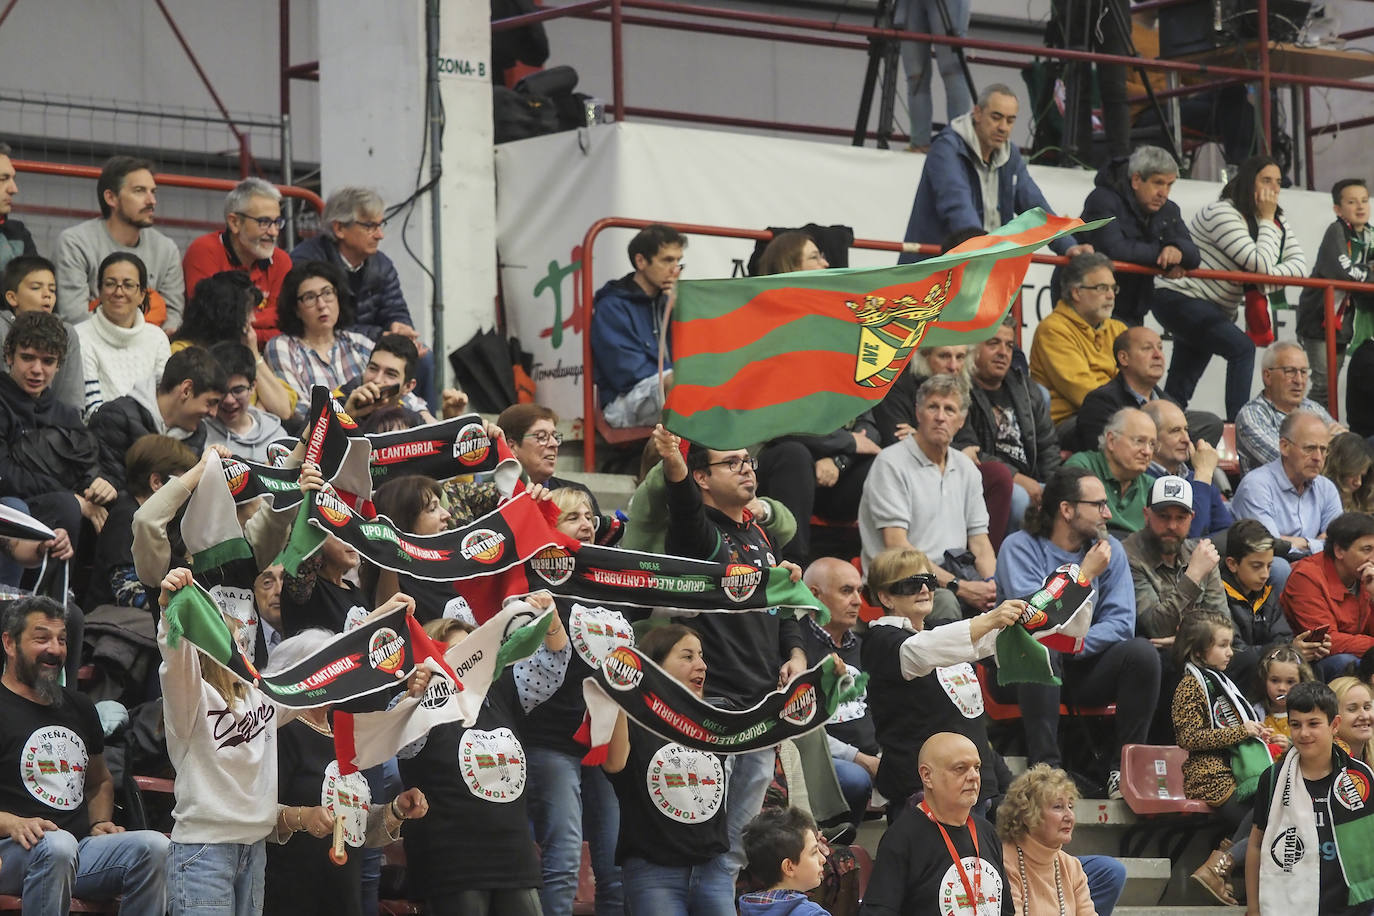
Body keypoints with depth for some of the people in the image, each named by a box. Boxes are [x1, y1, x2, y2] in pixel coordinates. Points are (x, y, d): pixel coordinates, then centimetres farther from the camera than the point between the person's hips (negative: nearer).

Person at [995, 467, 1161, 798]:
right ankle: (1046, 768, -35)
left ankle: (1124, 768, -17)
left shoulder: (1110, 550, 4)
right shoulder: (1021, 547, -9)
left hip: (1083, 665, 4)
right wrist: (1084, 575, -15)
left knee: (1142, 652, -21)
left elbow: (1120, 622, -6)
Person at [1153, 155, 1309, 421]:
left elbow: (1299, 264, -6)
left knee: (1180, 389, 9)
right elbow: (1260, 265, -26)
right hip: (1178, 299, -9)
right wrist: (1266, 221, -16)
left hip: (1215, 309, 9)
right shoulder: (1222, 213, -19)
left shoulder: (1278, 221, 7)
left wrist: (1269, 277, -25)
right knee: (1242, 348, -24)